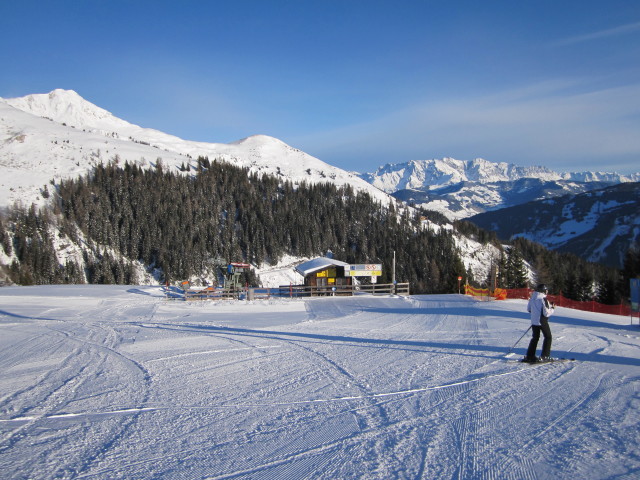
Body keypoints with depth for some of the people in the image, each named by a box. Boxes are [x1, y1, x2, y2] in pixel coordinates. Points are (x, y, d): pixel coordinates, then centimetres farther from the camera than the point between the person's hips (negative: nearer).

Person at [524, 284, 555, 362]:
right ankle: (545, 356, 5)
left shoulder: (532, 298, 3)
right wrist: (553, 308, -4)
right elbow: (546, 313, -19)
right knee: (548, 337, 9)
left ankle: (530, 356, 14)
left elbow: (528, 309, 13)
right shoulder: (543, 299, -18)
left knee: (535, 338, 17)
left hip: (534, 321, 7)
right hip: (542, 321, -7)